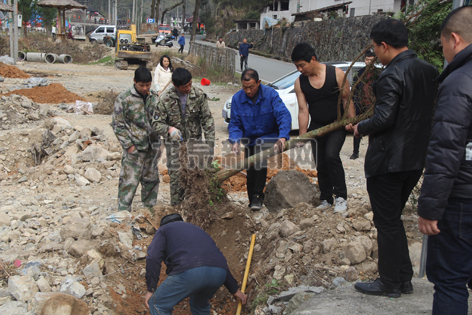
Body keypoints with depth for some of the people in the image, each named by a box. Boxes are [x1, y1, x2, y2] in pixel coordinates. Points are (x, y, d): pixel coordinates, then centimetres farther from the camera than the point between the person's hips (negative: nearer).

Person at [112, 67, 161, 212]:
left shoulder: (154, 98, 7)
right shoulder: (124, 98, -9)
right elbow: (118, 125, -7)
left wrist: (158, 144, 12)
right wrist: (128, 145, -12)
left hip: (152, 148, 5)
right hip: (134, 149, -5)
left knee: (151, 180, 14)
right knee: (129, 182, -4)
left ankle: (150, 208, 29)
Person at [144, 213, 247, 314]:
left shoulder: (164, 229, 25)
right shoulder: (197, 230, 39)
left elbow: (153, 258, 6)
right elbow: (221, 261, 36)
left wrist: (151, 289, 9)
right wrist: (235, 290, 40)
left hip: (189, 271, -6)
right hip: (218, 273, 6)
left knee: (157, 305, 13)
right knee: (200, 305, 33)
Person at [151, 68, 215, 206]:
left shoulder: (199, 95, -5)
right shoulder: (165, 98, -11)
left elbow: (207, 119, 0)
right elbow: (156, 122, -7)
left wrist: (210, 142, -6)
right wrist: (169, 129, -28)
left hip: (195, 142, 2)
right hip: (175, 143, -2)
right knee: (176, 176, -3)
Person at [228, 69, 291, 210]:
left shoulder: (270, 94, -13)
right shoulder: (237, 98, -4)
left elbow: (284, 115, -22)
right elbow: (234, 124, -1)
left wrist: (282, 137, -38)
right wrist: (235, 141, -21)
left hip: (269, 137, -3)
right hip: (250, 139, 3)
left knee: (260, 147, -32)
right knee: (251, 172, -1)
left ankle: (257, 196, -26)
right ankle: (252, 200, 22)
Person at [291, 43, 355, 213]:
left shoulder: (336, 73, -11)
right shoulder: (300, 82, -3)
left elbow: (347, 100, -7)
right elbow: (303, 110, -5)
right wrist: (302, 137, -10)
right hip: (316, 127, 4)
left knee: (331, 155, -24)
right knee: (321, 165, 6)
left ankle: (341, 197, -14)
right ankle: (326, 199, 22)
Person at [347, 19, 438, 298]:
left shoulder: (392, 76, -18)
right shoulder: (430, 71, 7)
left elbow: (384, 118, -23)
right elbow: (431, 114, 14)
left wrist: (360, 128, -6)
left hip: (388, 160, -8)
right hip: (417, 159, 8)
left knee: (387, 222, 5)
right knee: (394, 219, 20)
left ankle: (389, 284, 17)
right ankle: (404, 279, 27)